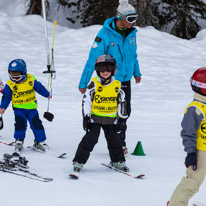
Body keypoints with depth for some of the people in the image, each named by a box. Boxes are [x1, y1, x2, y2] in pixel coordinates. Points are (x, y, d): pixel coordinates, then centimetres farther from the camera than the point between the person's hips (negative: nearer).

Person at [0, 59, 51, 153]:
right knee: (20, 123, -12)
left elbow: (39, 87, 7)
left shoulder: (31, 80, -8)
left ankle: (40, 141, 11)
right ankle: (19, 141, 8)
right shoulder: (10, 84, -10)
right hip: (18, 108, -1)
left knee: (36, 123, -1)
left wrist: (47, 94, 21)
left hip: (31, 107, 1)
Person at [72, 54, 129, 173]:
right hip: (95, 118, -3)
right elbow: (86, 101, -7)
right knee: (90, 140, -6)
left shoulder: (117, 86, 0)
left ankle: (118, 161, 27)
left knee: (115, 140, 9)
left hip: (111, 119, 3)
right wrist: (86, 118, -10)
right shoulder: (94, 85, -8)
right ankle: (79, 162, 1)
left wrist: (122, 119, 8)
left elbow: (122, 103, 9)